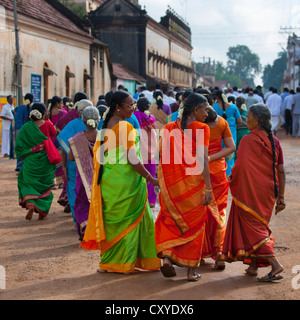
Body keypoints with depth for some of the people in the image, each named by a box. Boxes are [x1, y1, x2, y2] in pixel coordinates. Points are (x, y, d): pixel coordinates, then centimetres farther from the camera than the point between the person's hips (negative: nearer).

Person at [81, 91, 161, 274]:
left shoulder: (106, 126, 9)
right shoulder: (126, 127, -16)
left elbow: (99, 153, 14)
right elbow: (132, 158, -19)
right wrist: (150, 178, -12)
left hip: (108, 179, 8)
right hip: (125, 180, -8)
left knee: (112, 220, 14)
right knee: (128, 219, 4)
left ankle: (108, 261, 20)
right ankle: (123, 264, 11)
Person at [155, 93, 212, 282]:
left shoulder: (169, 128, 7)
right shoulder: (201, 128, -8)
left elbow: (161, 156, 6)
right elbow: (202, 160, -16)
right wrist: (208, 188, -15)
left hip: (170, 182, 4)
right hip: (193, 182, -4)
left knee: (170, 220, 19)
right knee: (194, 223, 10)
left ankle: (166, 256, -2)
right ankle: (192, 270, 13)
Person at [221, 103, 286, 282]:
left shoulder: (248, 140, -15)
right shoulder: (274, 141, 3)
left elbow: (241, 166, -19)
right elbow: (281, 171, 3)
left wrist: (232, 180, 2)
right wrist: (281, 197, 8)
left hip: (250, 191, -7)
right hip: (268, 192, 7)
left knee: (252, 227, 0)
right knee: (258, 225, 19)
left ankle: (275, 264, -11)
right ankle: (253, 266, 23)